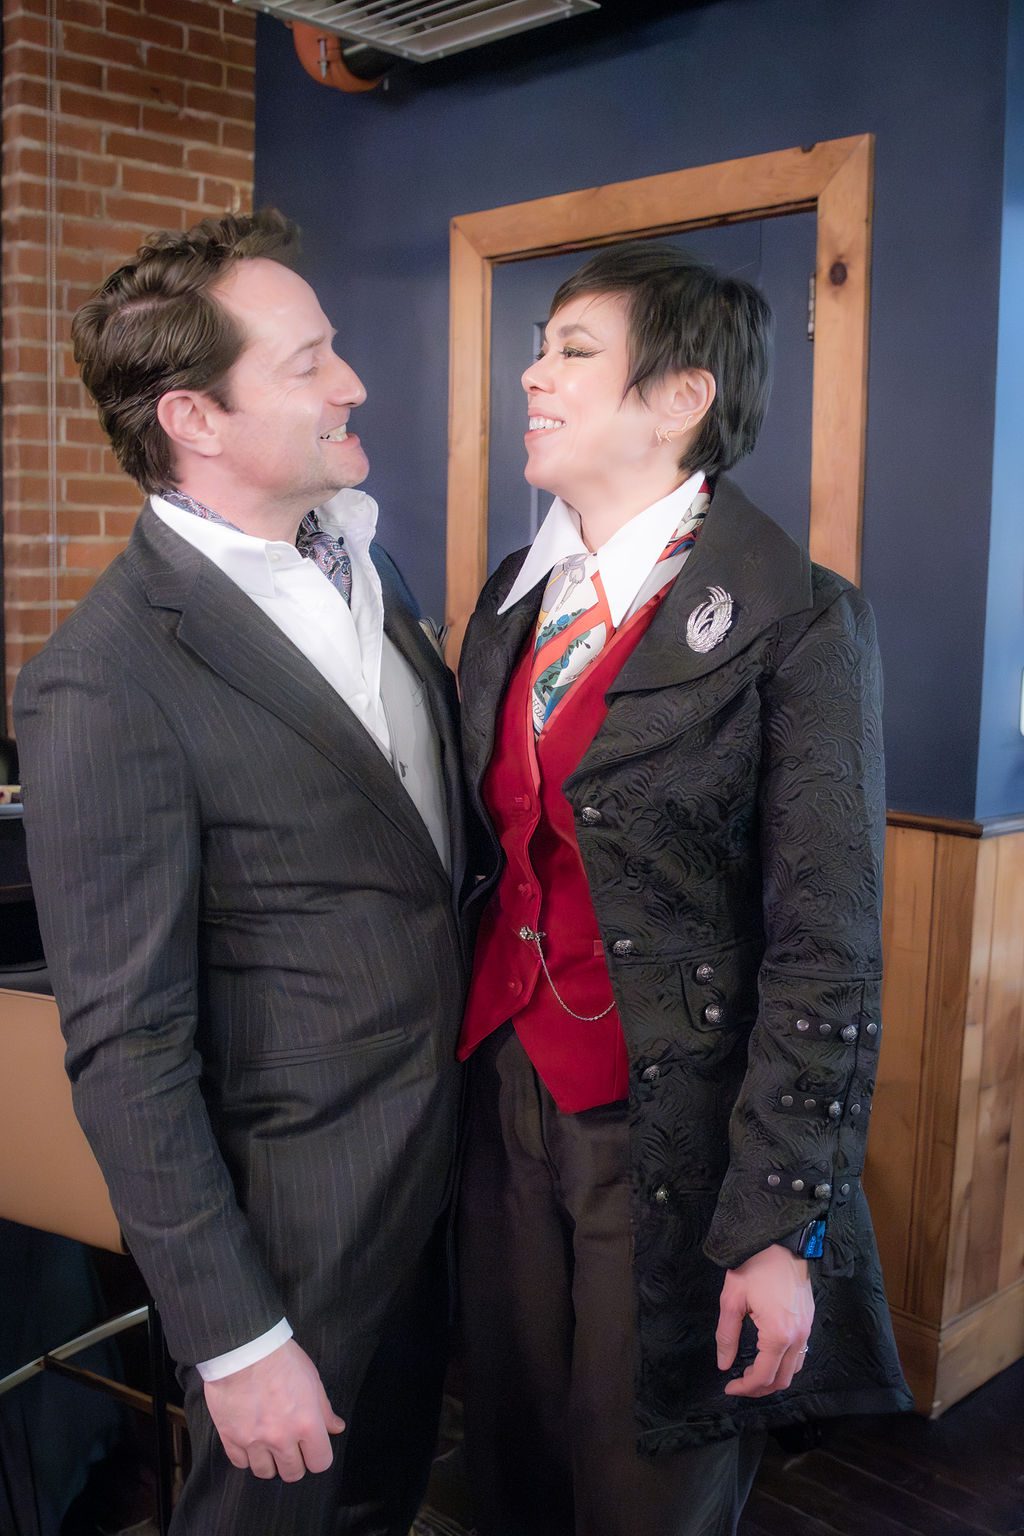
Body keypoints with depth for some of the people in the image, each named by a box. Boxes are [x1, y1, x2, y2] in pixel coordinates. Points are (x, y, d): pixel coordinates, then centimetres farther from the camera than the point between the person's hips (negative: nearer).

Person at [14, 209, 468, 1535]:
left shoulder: (357, 563, 1)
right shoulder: (103, 685, -24)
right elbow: (125, 1050, -21)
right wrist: (235, 1341, -16)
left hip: (431, 1168, 7)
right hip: (293, 1211, -7)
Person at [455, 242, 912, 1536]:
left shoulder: (796, 624, -13)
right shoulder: (515, 595, 7)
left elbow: (828, 956, -14)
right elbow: (493, 854, 10)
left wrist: (783, 1231, -14)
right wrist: (468, 1068, 9)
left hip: (673, 1129, -5)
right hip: (506, 1096, 6)